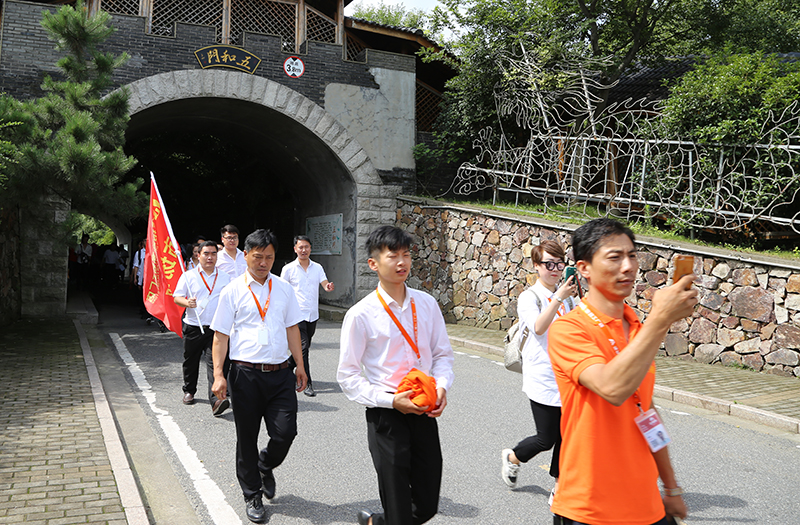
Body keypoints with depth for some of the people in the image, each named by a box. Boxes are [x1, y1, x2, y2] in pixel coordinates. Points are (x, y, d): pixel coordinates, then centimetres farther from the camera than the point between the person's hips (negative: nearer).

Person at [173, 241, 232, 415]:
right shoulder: (188, 276, 5)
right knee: (190, 361, 14)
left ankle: (216, 400, -20)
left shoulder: (225, 278, 10)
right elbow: (176, 297, 0)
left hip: (216, 329, 0)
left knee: (216, 363, -13)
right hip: (193, 327, 1)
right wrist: (187, 302, -21)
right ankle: (189, 391, 36)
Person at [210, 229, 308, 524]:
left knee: (285, 433, -4)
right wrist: (218, 375, -8)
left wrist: (300, 366, 13)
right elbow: (221, 335, -1)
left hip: (280, 373, 2)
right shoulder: (233, 291, 0)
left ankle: (266, 467, 30)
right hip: (246, 374, -2)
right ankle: (252, 495, 28)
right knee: (247, 438, 9)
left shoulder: (284, 289, 9)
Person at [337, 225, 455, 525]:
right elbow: (347, 376, -7)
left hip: (425, 413, 5)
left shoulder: (426, 304, 3)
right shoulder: (361, 315, -10)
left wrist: (442, 386, -7)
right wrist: (390, 400, -16)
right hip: (387, 417, -4)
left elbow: (442, 353, 12)